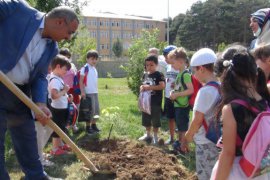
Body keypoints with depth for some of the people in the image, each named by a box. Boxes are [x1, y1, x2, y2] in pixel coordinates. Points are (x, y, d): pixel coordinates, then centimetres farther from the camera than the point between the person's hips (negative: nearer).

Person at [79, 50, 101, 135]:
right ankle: (88, 127, 5)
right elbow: (81, 81, -14)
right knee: (89, 110, -5)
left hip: (95, 92, 8)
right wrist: (82, 92, -20)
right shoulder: (85, 68, -11)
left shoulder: (94, 69, 13)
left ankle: (94, 125, 23)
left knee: (96, 109, 12)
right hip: (88, 93, -8)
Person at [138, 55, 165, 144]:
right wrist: (142, 87, -3)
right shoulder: (145, 75, 10)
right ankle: (148, 134, 30)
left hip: (155, 102, -7)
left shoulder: (159, 75, -11)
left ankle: (155, 136, 17)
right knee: (146, 119, 15)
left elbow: (162, 86, -23)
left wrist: (149, 87, -25)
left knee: (155, 120, 4)